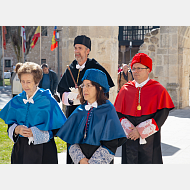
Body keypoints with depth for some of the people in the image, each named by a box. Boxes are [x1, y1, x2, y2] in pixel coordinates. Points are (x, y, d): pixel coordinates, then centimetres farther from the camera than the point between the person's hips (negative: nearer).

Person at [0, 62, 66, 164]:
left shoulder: (48, 101, -8)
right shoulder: (16, 101, 6)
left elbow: (57, 128, -8)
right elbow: (10, 125, 11)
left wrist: (35, 132, -19)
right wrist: (16, 129, -12)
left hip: (43, 151, -3)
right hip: (20, 149, 3)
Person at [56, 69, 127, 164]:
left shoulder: (108, 110, -6)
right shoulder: (79, 111, 5)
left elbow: (111, 144, -11)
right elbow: (71, 140, 3)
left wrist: (92, 163, -15)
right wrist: (80, 159, -12)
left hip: (101, 163, -3)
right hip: (79, 162, 3)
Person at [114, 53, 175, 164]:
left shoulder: (158, 90, 0)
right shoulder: (125, 90, 8)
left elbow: (162, 114, -7)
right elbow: (119, 113, 6)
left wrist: (140, 130, -13)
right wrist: (129, 129, -12)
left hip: (150, 140, -2)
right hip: (130, 139, 2)